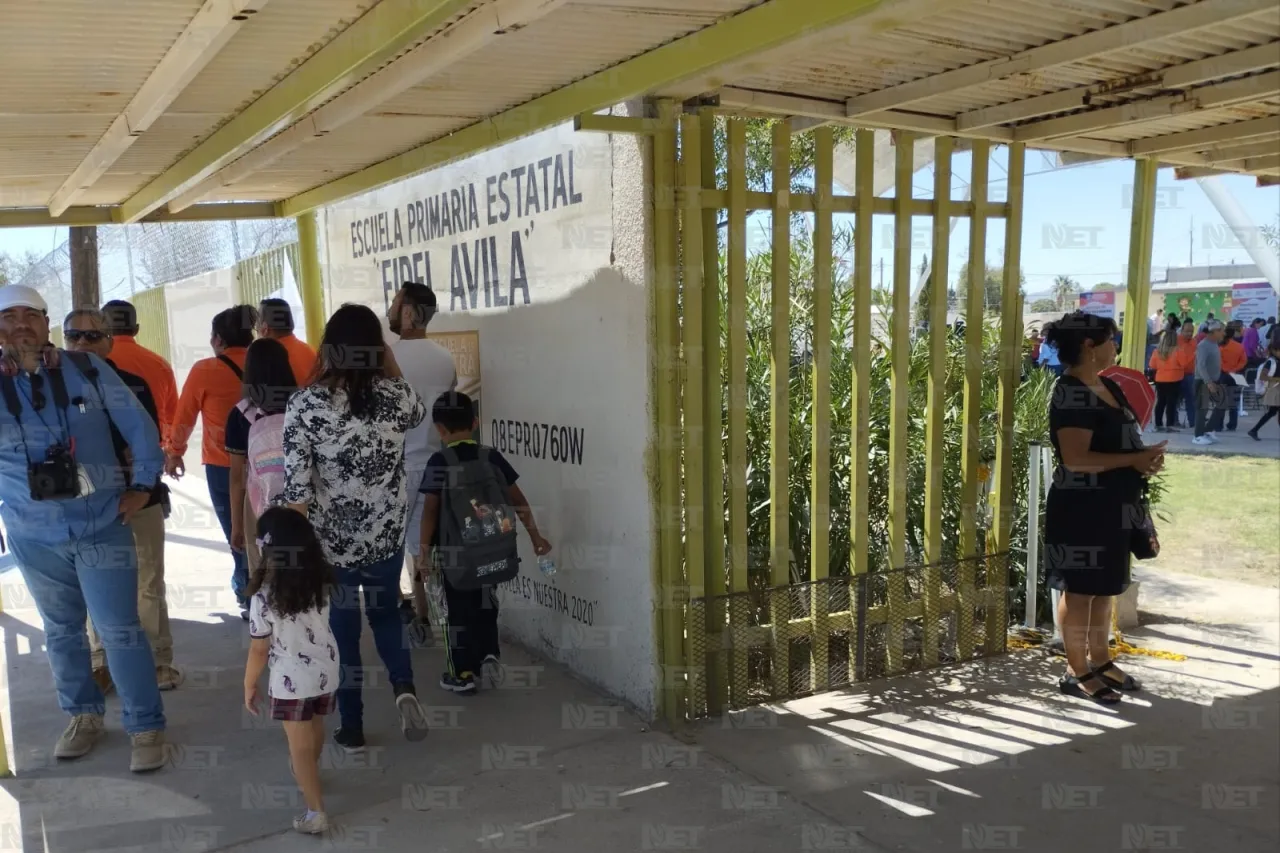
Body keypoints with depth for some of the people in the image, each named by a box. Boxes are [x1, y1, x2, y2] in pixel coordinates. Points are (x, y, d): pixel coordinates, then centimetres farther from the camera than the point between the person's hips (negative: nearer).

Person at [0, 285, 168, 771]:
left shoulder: (89, 370, -5)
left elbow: (138, 425, 2)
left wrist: (142, 485, -1)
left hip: (102, 525, -2)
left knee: (120, 630, 0)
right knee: (61, 630, 17)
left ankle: (146, 727, 13)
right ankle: (83, 716, 36)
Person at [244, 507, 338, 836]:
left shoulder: (264, 597, -22)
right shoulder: (321, 583, -8)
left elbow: (259, 651, -16)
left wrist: (249, 686, 1)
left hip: (291, 680, -5)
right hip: (326, 672, 5)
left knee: (300, 746, 9)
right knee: (314, 732, 28)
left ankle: (316, 812, 13)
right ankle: (307, 774, 54)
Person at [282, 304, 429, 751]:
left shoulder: (304, 404, -16)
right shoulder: (396, 395, -10)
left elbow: (296, 487, -16)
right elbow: (418, 414, 16)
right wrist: (390, 360, 12)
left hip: (330, 540, -2)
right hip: (387, 536, 2)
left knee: (341, 630, 15)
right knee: (386, 612, 26)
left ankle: (352, 729, 26)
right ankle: (404, 688, 4)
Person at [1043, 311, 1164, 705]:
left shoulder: (1108, 386, 11)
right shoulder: (1071, 393, -19)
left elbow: (1122, 440, 23)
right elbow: (1076, 458, -26)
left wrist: (1146, 456, 2)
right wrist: (1134, 460, -20)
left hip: (1112, 506, 10)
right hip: (1081, 507, -10)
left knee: (1106, 587, 17)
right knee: (1079, 589, 1)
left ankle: (1100, 661, 31)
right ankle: (1076, 672, 11)